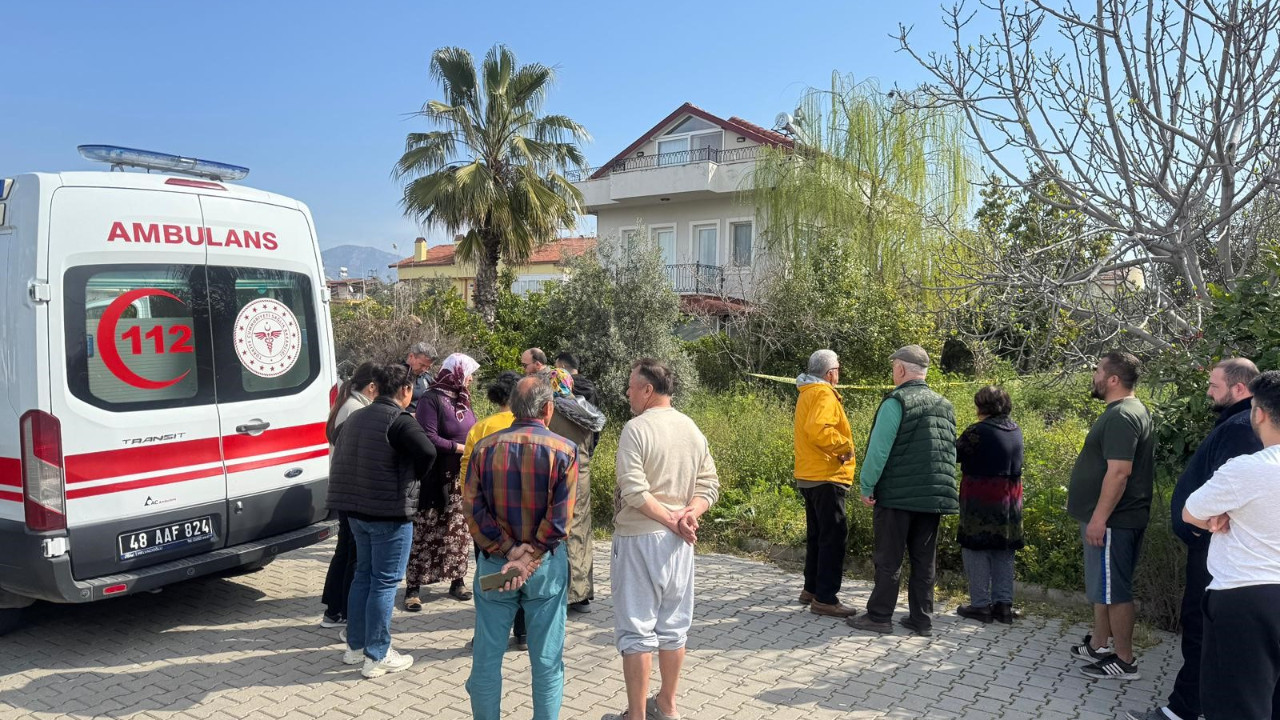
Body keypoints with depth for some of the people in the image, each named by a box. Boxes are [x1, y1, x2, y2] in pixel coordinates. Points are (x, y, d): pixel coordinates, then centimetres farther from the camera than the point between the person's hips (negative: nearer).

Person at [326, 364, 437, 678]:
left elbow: (342, 458, 17)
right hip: (390, 512, -8)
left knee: (363, 574, 19)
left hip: (357, 510, 8)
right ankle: (377, 656, 6)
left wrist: (355, 496, 14)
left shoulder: (356, 417, 11)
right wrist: (415, 478, -10)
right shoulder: (399, 420, -15)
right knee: (385, 581, 0)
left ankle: (355, 646, 28)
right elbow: (427, 451, -29)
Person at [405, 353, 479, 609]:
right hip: (437, 479, -8)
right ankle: (413, 588, 5)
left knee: (459, 531, 12)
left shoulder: (462, 400, 14)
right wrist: (460, 448, -17)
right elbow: (429, 439, -20)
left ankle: (457, 581, 23)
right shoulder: (431, 399, -12)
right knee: (426, 533, -3)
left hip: (462, 479, 8)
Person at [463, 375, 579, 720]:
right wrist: (529, 558, -12)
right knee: (547, 661, 10)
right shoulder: (564, 450, -9)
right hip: (546, 565, -2)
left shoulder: (484, 446, -2)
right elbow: (560, 517, -15)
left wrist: (508, 550, -9)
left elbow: (473, 510, -6)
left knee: (487, 658, 12)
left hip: (494, 563, 2)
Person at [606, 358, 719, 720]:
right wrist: (689, 514, -10)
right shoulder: (692, 429, 7)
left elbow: (634, 491, -21)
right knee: (673, 626, 16)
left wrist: (671, 520, -14)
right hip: (677, 541, 6)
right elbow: (709, 485, 3)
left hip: (639, 538, -6)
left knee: (636, 630, 3)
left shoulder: (636, 428, -13)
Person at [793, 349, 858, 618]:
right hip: (825, 477, -10)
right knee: (834, 536, -7)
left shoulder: (807, 393, 18)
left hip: (809, 475, 11)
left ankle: (811, 589, 27)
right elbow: (818, 429, -30)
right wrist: (845, 446, -19)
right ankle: (825, 598, -5)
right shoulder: (823, 394, -14)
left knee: (818, 534, 18)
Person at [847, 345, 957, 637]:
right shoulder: (945, 405, 12)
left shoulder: (896, 402, -10)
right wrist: (942, 485, 19)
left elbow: (879, 449, -15)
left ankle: (879, 616, 8)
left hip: (897, 493, -6)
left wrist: (867, 486, -8)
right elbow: (952, 451, 15)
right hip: (934, 495, 6)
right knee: (924, 559, 12)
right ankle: (921, 619, 17)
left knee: (888, 559, 2)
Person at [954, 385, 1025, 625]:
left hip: (981, 501, -7)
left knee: (976, 550, 3)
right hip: (1010, 502, 7)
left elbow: (954, 453, -9)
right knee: (1004, 553, 13)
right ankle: (1003, 604, 17)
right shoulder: (1016, 431, 7)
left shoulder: (978, 431, -16)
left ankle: (981, 605, 5)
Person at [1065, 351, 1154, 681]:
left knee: (1114, 590, -2)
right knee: (1103, 586, 18)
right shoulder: (1124, 412, 14)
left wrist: (1099, 518, -24)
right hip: (1108, 518, 11)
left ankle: (1124, 660, 8)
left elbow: (1119, 471, -26)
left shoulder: (1122, 417, -20)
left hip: (1111, 521, -11)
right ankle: (1097, 645, 29)